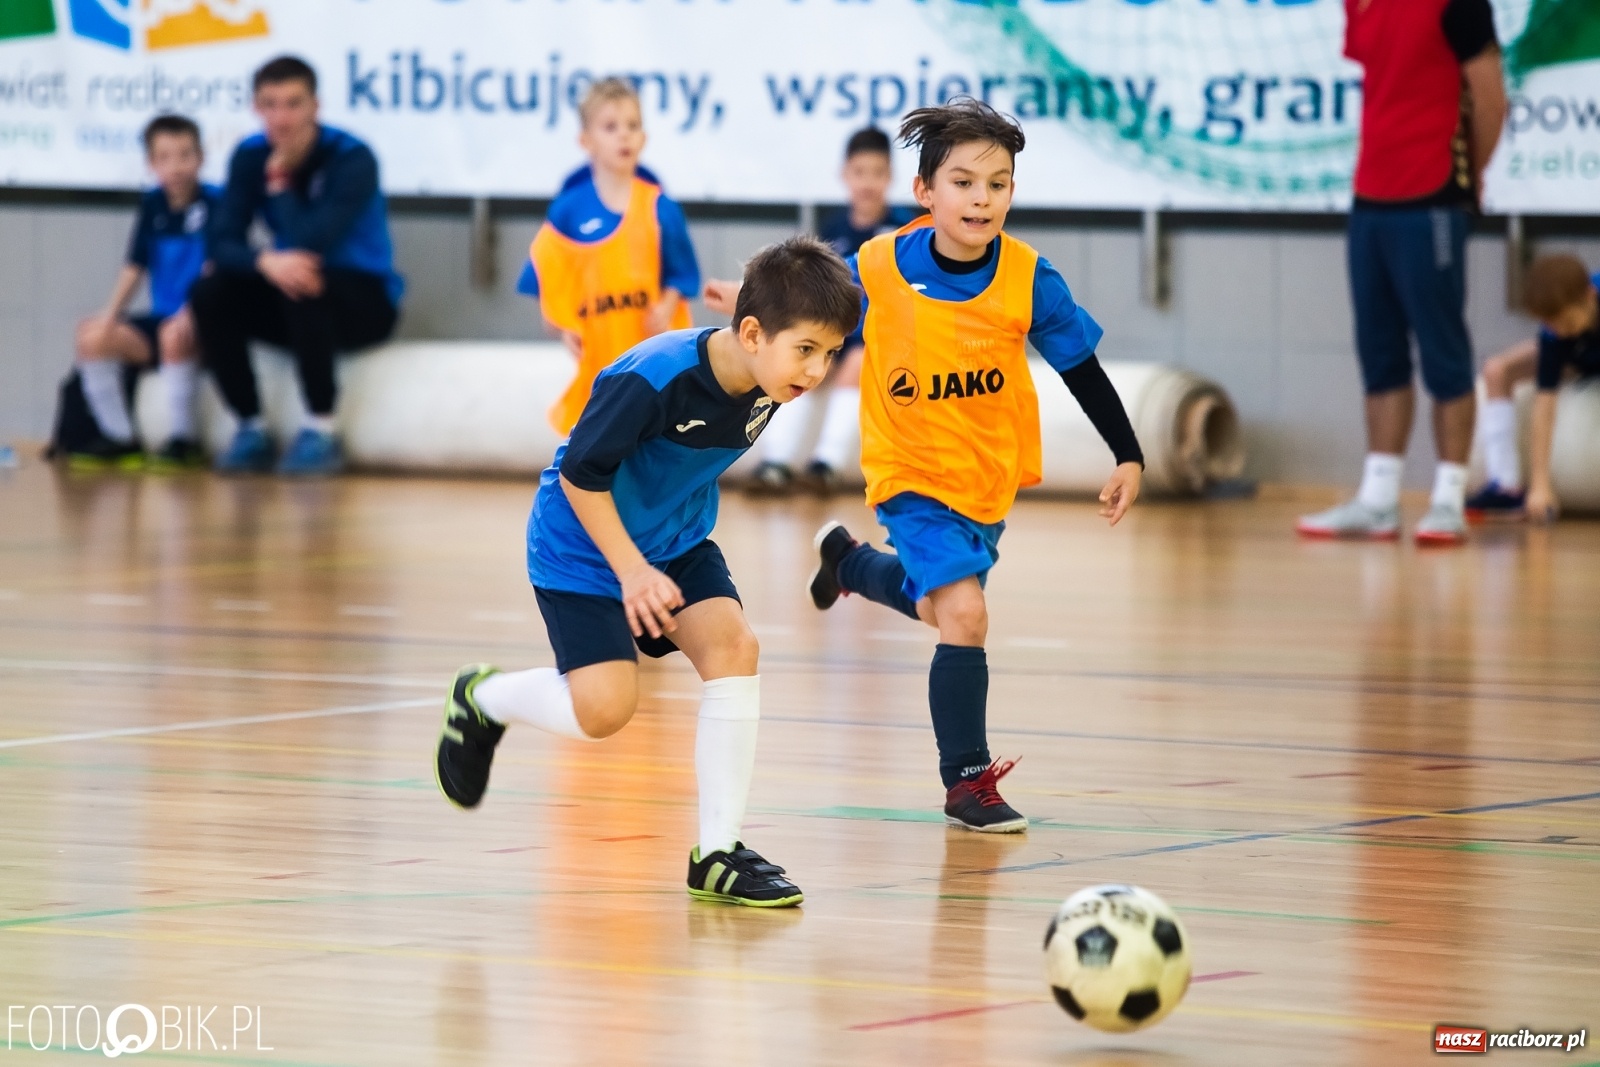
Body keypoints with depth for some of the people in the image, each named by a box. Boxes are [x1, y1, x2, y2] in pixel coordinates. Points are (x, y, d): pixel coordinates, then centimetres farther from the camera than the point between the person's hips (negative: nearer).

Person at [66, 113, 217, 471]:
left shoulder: (214, 201, -9)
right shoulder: (152, 204, 8)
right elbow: (135, 267, 11)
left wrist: (189, 315, -26)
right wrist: (109, 316, 0)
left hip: (201, 320, -6)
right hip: (161, 317, 6)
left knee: (173, 336, -37)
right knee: (92, 336, -11)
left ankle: (183, 440, -23)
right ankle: (119, 439, -2)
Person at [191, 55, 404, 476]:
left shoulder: (353, 160, -19)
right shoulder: (250, 156, -3)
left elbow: (309, 245, -29)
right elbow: (224, 243, -12)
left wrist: (280, 180, -18)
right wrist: (265, 262, -34)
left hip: (366, 301, -5)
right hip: (292, 301, 5)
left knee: (304, 287, -36)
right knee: (210, 292, -20)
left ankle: (321, 431, -22)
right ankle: (251, 428, -9)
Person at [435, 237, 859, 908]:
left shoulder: (766, 382, -10)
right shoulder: (655, 379, -33)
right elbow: (580, 472, -22)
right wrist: (631, 569, -21)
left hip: (676, 543, 7)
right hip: (582, 546, -6)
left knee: (732, 645, -16)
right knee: (605, 708, -15)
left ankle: (718, 852, -10)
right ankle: (481, 699, 18)